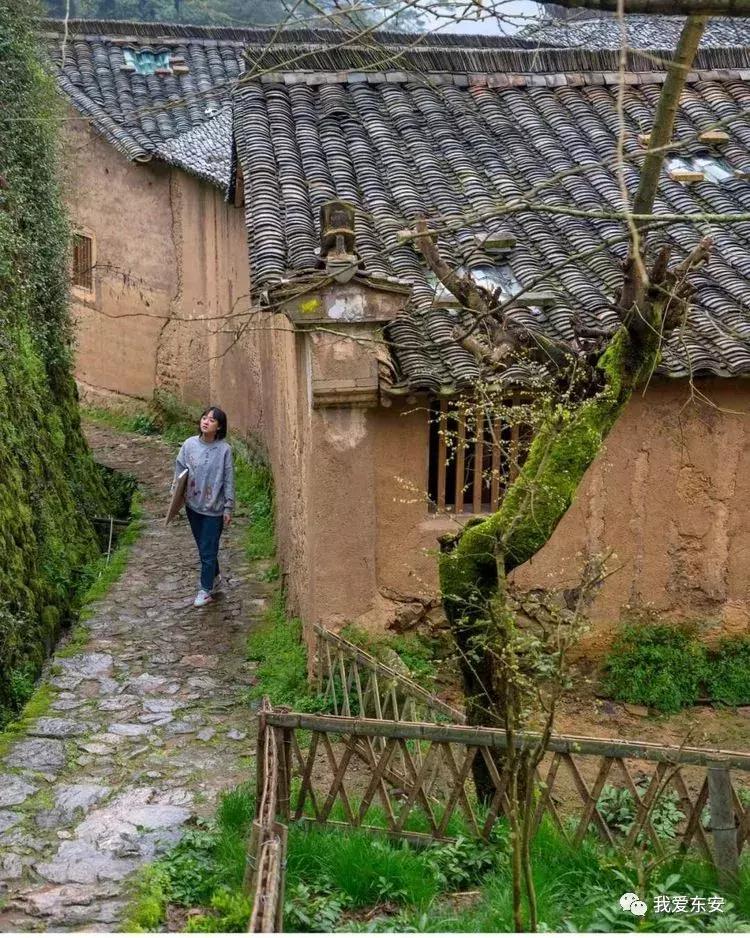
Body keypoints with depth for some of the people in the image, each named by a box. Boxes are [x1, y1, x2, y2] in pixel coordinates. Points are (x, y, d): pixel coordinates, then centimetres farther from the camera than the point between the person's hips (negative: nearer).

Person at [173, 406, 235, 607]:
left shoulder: (224, 449, -14)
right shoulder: (189, 444, -6)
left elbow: (229, 481, -8)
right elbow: (179, 470, 5)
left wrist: (228, 508, -7)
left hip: (214, 508, -4)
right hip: (193, 505, 4)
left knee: (208, 550, 1)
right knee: (203, 547, 18)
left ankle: (206, 590, 15)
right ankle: (215, 577, 40)